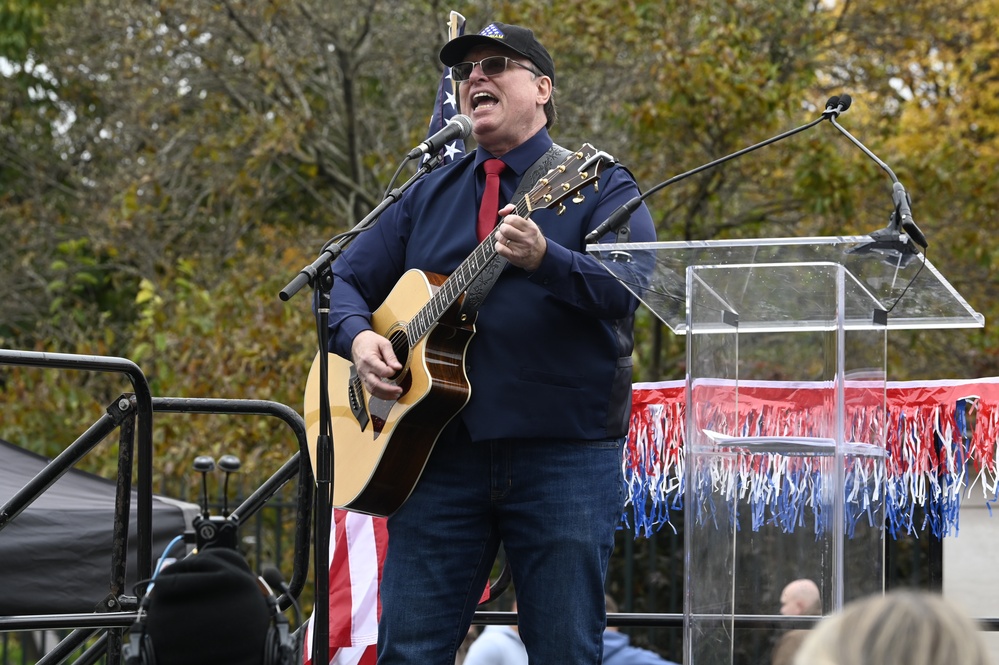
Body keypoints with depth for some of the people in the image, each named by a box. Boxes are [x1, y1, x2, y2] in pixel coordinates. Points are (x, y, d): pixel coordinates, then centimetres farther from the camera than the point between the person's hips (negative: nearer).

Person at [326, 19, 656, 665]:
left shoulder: (599, 186, 3)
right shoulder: (430, 195, 18)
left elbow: (629, 286, -14)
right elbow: (346, 279, 19)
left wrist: (544, 260, -32)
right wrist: (359, 337, -3)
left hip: (563, 458, -3)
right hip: (439, 453, 4)